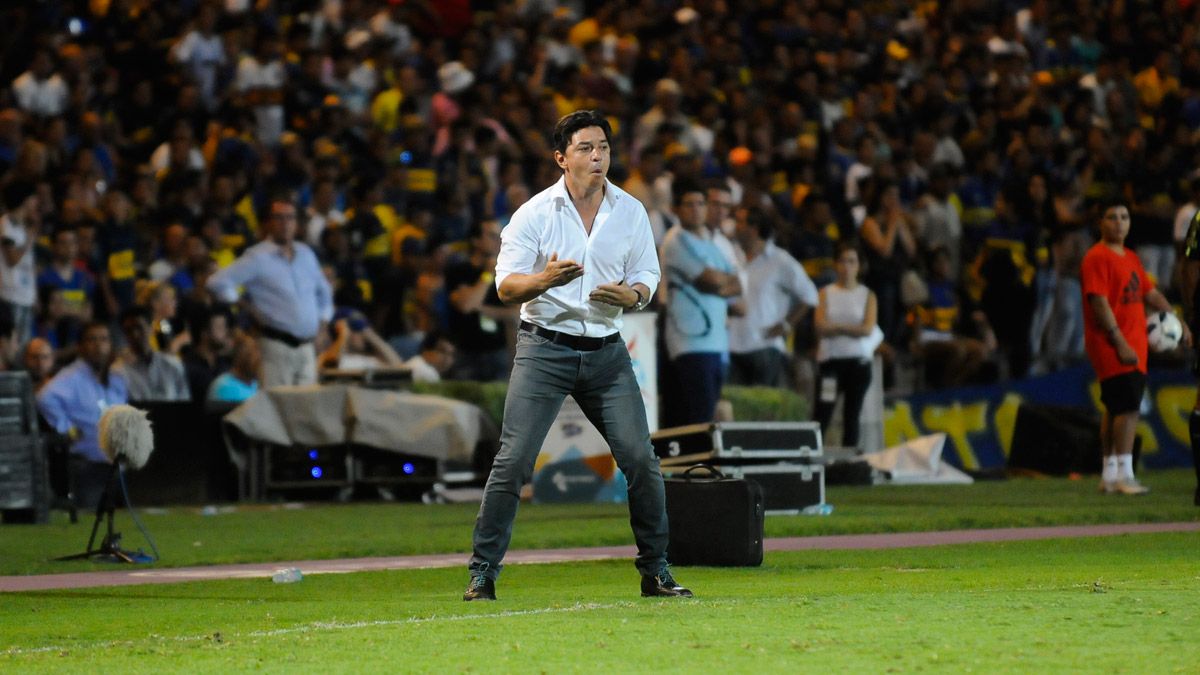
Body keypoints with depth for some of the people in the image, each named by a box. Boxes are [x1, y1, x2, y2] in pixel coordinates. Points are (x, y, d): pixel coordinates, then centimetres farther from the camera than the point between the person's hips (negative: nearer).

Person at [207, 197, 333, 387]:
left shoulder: (305, 254, 15)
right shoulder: (258, 257, -4)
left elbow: (323, 290, 32)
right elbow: (218, 282, -11)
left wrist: (323, 318, 18)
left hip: (307, 348, 6)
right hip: (277, 342, -6)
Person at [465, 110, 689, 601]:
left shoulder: (631, 211, 5)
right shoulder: (534, 212, -5)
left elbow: (647, 276, 12)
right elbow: (506, 285, -8)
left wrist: (632, 294, -12)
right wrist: (544, 279, -29)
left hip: (606, 352, 3)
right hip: (545, 347, -3)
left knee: (640, 459, -3)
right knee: (514, 459, -11)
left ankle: (655, 571, 10)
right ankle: (482, 572, -3)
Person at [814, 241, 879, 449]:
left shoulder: (867, 295, 7)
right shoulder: (826, 294, 7)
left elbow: (868, 329, -6)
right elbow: (821, 326, -5)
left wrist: (836, 327, -9)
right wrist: (852, 328, -11)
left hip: (859, 360, 1)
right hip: (830, 360, -1)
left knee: (852, 416, 4)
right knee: (822, 414, -8)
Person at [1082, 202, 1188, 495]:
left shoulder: (1130, 258, 18)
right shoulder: (1096, 258, -10)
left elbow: (1150, 293, 26)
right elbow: (1100, 303, -17)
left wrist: (1176, 320, 18)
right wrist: (1120, 343, -22)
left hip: (1133, 346, 9)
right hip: (1110, 347, -9)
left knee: (1115, 409, 11)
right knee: (1128, 407, -15)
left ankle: (1110, 476, 16)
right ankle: (1124, 475, -16)